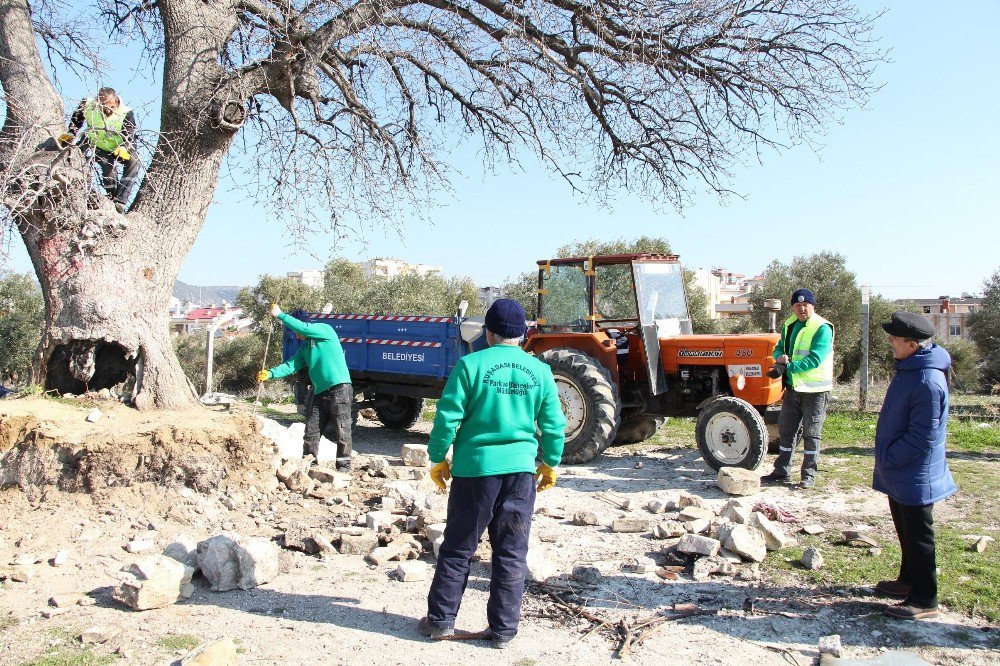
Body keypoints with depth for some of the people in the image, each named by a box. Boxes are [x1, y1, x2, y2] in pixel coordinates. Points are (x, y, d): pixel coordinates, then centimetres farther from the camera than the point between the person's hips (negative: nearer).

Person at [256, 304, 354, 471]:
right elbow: (291, 366, 10)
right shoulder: (304, 347, 19)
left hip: (340, 389, -8)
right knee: (311, 432, 8)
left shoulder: (325, 330, -3)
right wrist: (271, 373, -6)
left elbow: (303, 327, -17)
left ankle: (344, 467, 2)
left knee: (342, 432, -5)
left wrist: (280, 315, -9)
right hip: (320, 393, 8)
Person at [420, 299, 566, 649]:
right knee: (512, 553, 11)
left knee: (458, 548, 11)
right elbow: (554, 425, 6)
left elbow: (447, 417, -7)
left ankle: (440, 619, 21)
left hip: (475, 468, -2)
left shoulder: (471, 364, -7)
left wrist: (437, 458, 5)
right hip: (521, 469, 2)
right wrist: (550, 464, 19)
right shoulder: (540, 371, 2)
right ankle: (503, 629, 17)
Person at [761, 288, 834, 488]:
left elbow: (815, 359, -23)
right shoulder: (789, 324, 8)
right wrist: (780, 357, -8)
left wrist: (788, 367, -23)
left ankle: (809, 475, 14)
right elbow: (780, 347, 16)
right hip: (793, 387, 7)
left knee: (811, 433, 3)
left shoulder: (822, 328, -14)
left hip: (814, 389, -7)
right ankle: (782, 472, 23)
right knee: (786, 430, 12)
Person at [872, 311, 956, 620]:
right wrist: (886, 458, 15)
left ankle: (925, 599, 14)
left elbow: (921, 437, -25)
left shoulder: (928, 381, -27)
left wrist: (887, 458, -16)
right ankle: (909, 580, 37)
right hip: (899, 472, 10)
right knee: (905, 529, 22)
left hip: (915, 476, -10)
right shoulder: (909, 368, 6)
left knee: (918, 536, 2)